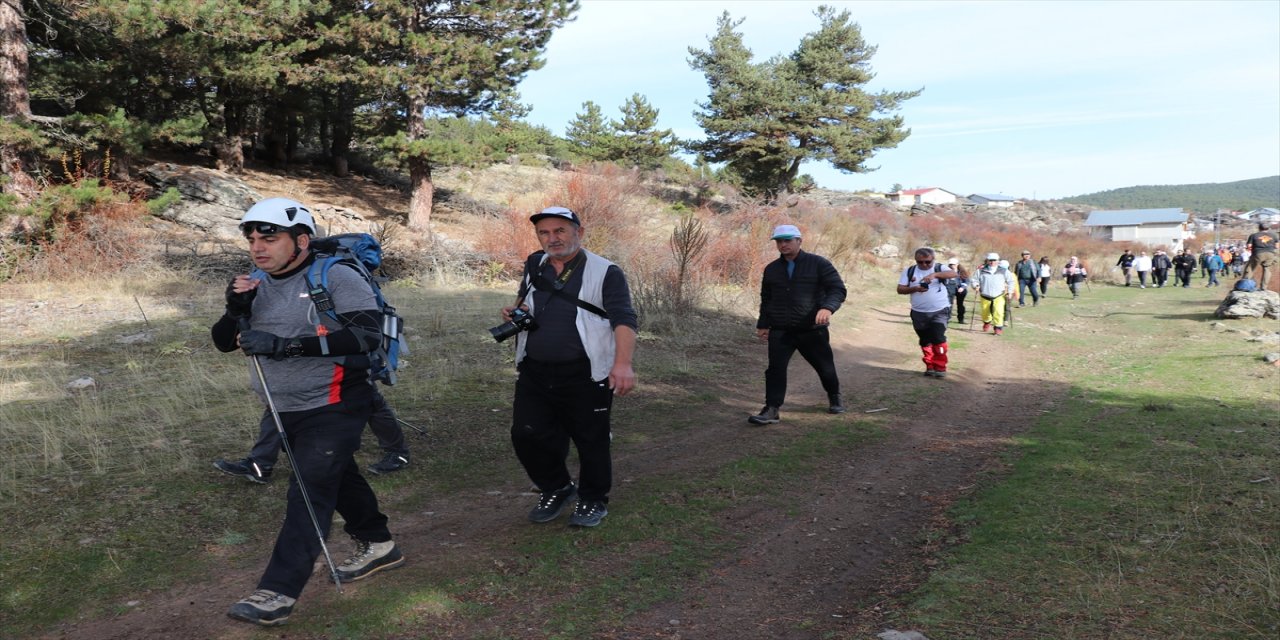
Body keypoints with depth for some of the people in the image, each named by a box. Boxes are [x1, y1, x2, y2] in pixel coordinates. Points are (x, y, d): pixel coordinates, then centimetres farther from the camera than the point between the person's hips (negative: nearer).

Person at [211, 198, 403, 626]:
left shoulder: (334, 277, -16)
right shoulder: (257, 285, 4)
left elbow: (368, 333, -28)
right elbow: (224, 343, 9)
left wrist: (286, 345, -32)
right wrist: (236, 309, -14)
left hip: (333, 407, -7)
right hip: (286, 410, 8)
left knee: (310, 491, -10)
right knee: (338, 477, 19)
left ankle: (278, 593, -5)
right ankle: (377, 546, 37)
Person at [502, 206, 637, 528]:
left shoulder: (605, 272, -8)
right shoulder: (534, 267, 11)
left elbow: (624, 320, -17)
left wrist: (623, 363, -32)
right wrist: (514, 311, 3)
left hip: (585, 377, -5)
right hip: (534, 373, 5)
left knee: (591, 440, 5)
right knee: (526, 435, 3)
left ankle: (593, 500, 28)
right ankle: (555, 489, 28)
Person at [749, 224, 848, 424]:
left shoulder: (818, 264, -6)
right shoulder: (771, 269, 8)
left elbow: (838, 289, -12)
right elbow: (766, 299, 20)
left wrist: (827, 307, -31)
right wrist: (763, 324, 18)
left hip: (813, 330, -2)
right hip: (780, 331, 2)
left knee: (825, 368, 13)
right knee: (775, 368, -12)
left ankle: (834, 398, 40)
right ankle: (771, 410, -9)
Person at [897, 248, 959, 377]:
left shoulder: (940, 268, -1)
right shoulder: (909, 271, 4)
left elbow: (954, 274, -21)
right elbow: (900, 289, 0)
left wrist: (934, 274, -34)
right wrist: (915, 289, -19)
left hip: (939, 312, -3)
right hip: (919, 313, 3)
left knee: (938, 339, -12)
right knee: (925, 341, 11)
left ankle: (940, 367, -4)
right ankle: (930, 366, 22)